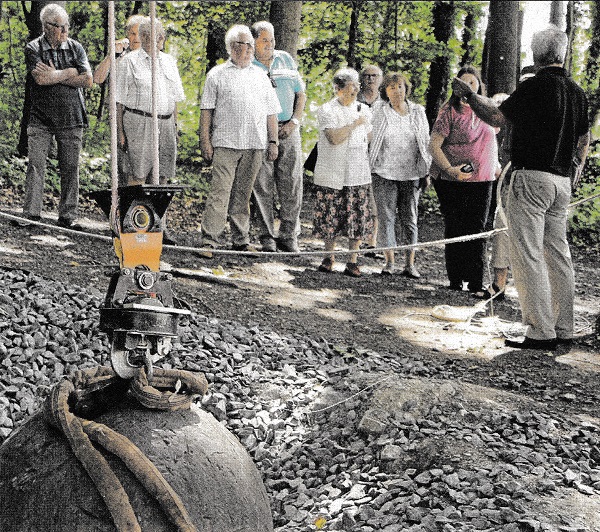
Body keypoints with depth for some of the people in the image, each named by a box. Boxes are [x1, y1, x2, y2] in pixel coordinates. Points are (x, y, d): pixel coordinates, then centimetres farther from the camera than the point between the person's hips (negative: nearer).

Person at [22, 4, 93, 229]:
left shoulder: (75, 48, 8)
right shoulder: (33, 49, 1)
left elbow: (87, 81, -3)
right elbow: (41, 79, -15)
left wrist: (54, 76, -8)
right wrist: (70, 72, -6)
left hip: (71, 119, 2)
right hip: (41, 119, -2)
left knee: (70, 168, 2)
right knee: (36, 166, -6)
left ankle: (68, 216, 8)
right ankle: (31, 214, -2)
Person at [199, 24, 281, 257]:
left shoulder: (260, 75, 17)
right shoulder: (217, 74, 7)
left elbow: (271, 112, 18)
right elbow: (206, 110, 4)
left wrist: (273, 141, 11)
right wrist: (205, 141, -4)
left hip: (254, 145, 3)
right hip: (225, 143, -3)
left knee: (243, 194, 9)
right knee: (220, 192, -11)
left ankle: (241, 240, 16)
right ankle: (209, 241, -11)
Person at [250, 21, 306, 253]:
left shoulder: (286, 59, 12)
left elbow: (301, 93, 14)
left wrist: (294, 122, 1)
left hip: (288, 130, 3)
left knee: (292, 186, 0)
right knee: (263, 186, -1)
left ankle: (288, 236, 8)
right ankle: (267, 237, 7)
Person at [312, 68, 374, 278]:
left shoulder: (364, 110, 11)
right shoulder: (327, 110, -4)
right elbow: (334, 138, -17)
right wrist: (355, 124, -12)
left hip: (358, 175, 3)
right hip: (332, 173, -3)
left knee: (357, 218, 1)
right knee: (331, 217, 3)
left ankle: (353, 262, 8)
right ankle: (329, 257, 19)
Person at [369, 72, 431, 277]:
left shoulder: (418, 111, 9)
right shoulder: (378, 110, 2)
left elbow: (426, 142, 13)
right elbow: (369, 137, 2)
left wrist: (426, 172, 10)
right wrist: (369, 168, -4)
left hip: (411, 174, 2)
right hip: (384, 173, -2)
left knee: (409, 218, 4)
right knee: (386, 217, -2)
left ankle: (410, 264, 9)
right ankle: (389, 261, 6)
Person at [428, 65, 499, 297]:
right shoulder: (450, 110, -5)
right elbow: (434, 146, -10)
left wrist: (496, 167, 18)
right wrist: (450, 169, -21)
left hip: (482, 182, 4)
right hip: (453, 182, -4)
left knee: (477, 231, 0)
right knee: (455, 229, 3)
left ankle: (476, 283, 3)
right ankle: (455, 280, 13)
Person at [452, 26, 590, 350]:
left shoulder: (534, 86, -12)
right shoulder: (577, 92, 11)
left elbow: (497, 118, -10)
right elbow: (584, 140, 20)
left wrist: (468, 95, 4)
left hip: (531, 178, -8)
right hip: (562, 182, 8)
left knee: (528, 256, -6)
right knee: (558, 254, 12)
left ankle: (541, 333, -8)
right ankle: (563, 330, 16)